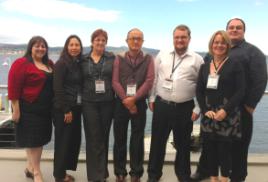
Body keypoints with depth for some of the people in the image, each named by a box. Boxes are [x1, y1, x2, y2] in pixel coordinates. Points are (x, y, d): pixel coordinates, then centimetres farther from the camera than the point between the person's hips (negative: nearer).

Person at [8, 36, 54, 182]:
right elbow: (13, 87, -15)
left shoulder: (49, 64, 10)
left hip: (45, 109, 8)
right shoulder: (21, 63, -11)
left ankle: (30, 167, 33)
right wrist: (16, 109, -18)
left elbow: (53, 84, 18)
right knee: (31, 140, 1)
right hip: (28, 109, -7)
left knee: (40, 139, 15)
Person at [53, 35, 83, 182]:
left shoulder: (79, 63, 10)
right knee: (63, 141, 3)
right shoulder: (61, 63, -11)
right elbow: (58, 88, -16)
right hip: (63, 109, -7)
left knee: (74, 140, 12)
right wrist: (66, 110, -17)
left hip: (76, 108, 7)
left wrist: (76, 108, 6)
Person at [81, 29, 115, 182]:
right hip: (89, 103, 0)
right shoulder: (84, 60, 6)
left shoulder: (112, 58, 4)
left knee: (104, 138, 9)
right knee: (93, 139, 1)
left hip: (107, 103, 0)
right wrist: (80, 99, 1)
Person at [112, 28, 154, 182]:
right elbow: (115, 81, -4)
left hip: (139, 103, -1)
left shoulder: (148, 59, 4)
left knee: (137, 139, 7)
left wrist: (133, 99, -15)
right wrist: (126, 100, -14)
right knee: (120, 139, 7)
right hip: (121, 103, 1)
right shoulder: (119, 59, 5)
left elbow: (149, 81, -7)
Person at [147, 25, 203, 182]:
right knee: (157, 142, 11)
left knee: (183, 144, 13)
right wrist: (152, 98, 8)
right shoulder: (162, 55, 5)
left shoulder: (197, 59, -1)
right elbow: (154, 78, 10)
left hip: (185, 108, -1)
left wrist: (197, 109, -3)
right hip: (161, 105, 2)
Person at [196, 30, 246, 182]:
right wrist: (205, 110, -6)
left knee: (225, 149, 0)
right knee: (210, 149, 8)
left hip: (227, 115, -3)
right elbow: (199, 91, 8)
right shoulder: (204, 67, 10)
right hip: (208, 115, 4)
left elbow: (240, 91, -8)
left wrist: (225, 110, -16)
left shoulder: (235, 65, -1)